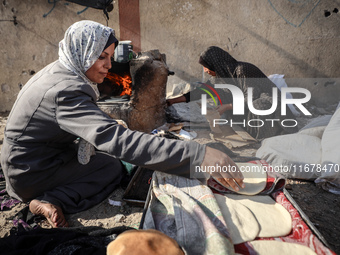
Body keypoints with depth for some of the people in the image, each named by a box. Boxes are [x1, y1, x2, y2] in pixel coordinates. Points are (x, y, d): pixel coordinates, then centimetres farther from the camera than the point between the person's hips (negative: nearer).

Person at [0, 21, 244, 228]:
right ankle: (54, 201, -12)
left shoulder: (57, 70, -2)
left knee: (104, 155, 9)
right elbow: (119, 141, -46)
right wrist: (199, 155, -52)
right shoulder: (66, 91, -33)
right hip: (30, 177, -9)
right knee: (114, 167, -4)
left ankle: (50, 198, 3)